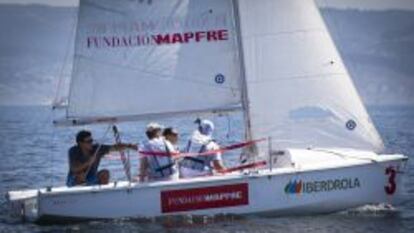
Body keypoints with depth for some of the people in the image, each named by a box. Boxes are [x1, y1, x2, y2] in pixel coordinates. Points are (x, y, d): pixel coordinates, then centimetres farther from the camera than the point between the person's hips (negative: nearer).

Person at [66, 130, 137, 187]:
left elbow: (115, 147, -17)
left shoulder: (97, 149, -10)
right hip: (75, 180, -4)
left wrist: (129, 146, -32)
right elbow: (74, 169, -30)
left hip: (91, 180, 4)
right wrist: (88, 163, -43)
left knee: (105, 173, -20)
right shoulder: (73, 151, -18)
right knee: (80, 175, -35)